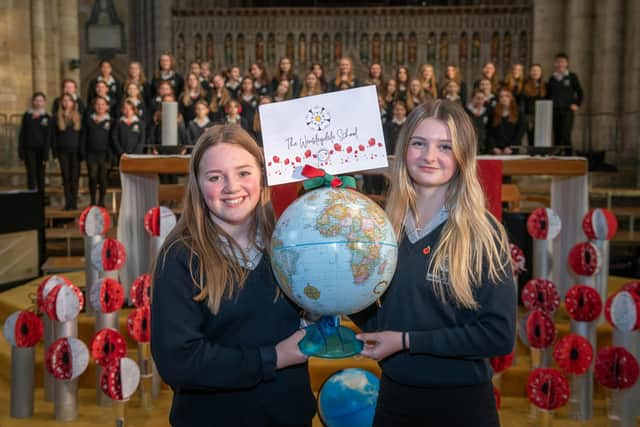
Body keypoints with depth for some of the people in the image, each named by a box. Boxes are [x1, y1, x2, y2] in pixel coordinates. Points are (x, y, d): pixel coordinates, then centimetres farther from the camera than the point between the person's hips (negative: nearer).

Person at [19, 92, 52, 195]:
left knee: (41, 175, 8)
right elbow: (22, 135, 5)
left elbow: (48, 137, -2)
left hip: (41, 150, 0)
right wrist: (21, 151, -1)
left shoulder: (47, 118, 2)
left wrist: (46, 155, -8)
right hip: (29, 149, 0)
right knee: (31, 175, -5)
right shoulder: (27, 116, 5)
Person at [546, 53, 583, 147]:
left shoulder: (572, 77, 3)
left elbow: (580, 92, 7)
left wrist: (577, 105, 0)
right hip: (554, 110, 3)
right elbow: (547, 94, 17)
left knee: (565, 135, -12)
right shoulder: (552, 78, 11)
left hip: (567, 109, -3)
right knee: (556, 136, 3)